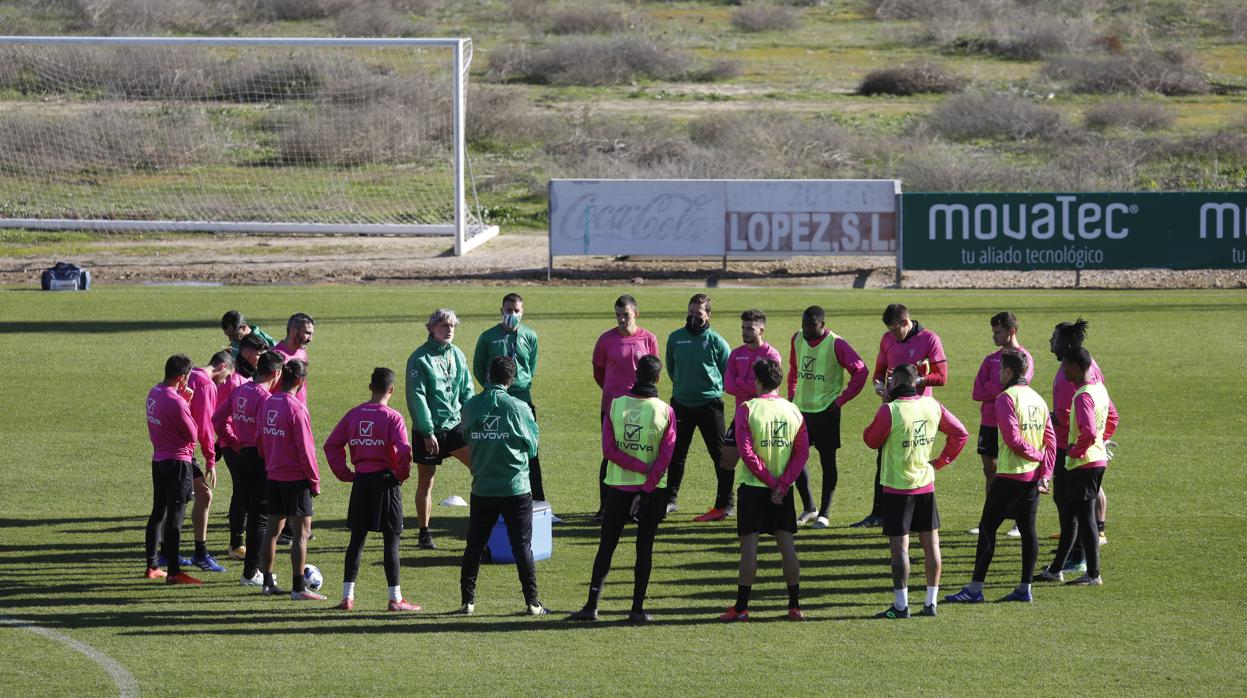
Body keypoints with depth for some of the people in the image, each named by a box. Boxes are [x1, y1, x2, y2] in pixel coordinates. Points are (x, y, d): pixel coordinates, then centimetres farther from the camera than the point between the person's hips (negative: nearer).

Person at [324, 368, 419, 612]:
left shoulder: (354, 414, 4)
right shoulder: (392, 418, -10)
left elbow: (332, 444, 3)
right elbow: (404, 451, -21)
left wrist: (344, 473, 7)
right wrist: (401, 474, -4)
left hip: (361, 480, 4)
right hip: (386, 480, -4)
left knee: (357, 539, 11)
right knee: (391, 540, 2)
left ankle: (347, 596, 10)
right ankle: (395, 599, 3)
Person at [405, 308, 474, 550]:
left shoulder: (457, 355, 7)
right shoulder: (419, 359, -10)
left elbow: (467, 391, 12)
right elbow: (417, 397, -14)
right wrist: (428, 432, -18)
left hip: (454, 424, 4)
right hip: (428, 430, -4)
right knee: (426, 482, 5)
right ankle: (425, 534, 15)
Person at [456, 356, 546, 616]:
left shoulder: (471, 407, -3)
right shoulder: (518, 408, -10)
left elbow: (467, 440, 9)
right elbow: (532, 447, 0)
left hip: (482, 489, 2)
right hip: (516, 488, -2)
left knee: (474, 546, 11)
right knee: (522, 546, 4)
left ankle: (467, 600, 10)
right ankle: (532, 602, 5)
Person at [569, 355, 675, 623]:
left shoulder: (616, 405, -5)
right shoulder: (666, 411, -8)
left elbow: (609, 449, -11)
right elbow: (666, 455, -12)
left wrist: (641, 468, -9)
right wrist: (647, 489, -11)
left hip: (619, 487, 1)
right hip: (653, 490, -1)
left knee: (606, 546, 8)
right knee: (644, 548, 6)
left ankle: (592, 605, 4)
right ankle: (637, 609, 4)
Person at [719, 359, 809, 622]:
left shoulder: (747, 409, -9)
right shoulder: (793, 410, 3)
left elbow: (746, 451, -15)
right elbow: (802, 452, -2)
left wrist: (770, 481, -10)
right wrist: (782, 485, -7)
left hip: (753, 485, -4)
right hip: (784, 489, 4)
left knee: (749, 543, -1)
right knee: (786, 543, 8)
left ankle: (741, 607, -1)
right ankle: (794, 606, 9)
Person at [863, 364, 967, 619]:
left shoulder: (889, 411, -17)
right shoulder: (932, 406, 0)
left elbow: (871, 440, -1)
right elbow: (960, 433, 7)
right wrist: (940, 461, 10)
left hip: (897, 487, -5)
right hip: (926, 485, 5)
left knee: (899, 545, -2)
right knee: (930, 542, 11)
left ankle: (901, 605, -1)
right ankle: (931, 602, 15)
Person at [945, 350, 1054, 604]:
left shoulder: (1006, 398, -12)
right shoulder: (1038, 399, 11)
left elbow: (1012, 439, -19)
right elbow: (1051, 440, 8)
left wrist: (1034, 454, -4)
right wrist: (1045, 473, 3)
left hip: (1010, 476, -7)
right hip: (1033, 477, 7)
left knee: (988, 527, -2)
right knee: (1027, 529, 10)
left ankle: (975, 589, -3)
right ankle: (1025, 588, 11)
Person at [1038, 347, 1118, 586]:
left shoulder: (1083, 397, -21)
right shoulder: (1100, 389, 9)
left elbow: (1089, 433, -30)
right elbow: (1112, 418, 23)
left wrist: (1075, 450, -15)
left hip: (1083, 464, -10)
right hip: (1099, 460, 10)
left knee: (1085, 519, -3)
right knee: (1069, 517, 16)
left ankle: (1093, 575, 1)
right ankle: (1056, 569, 23)